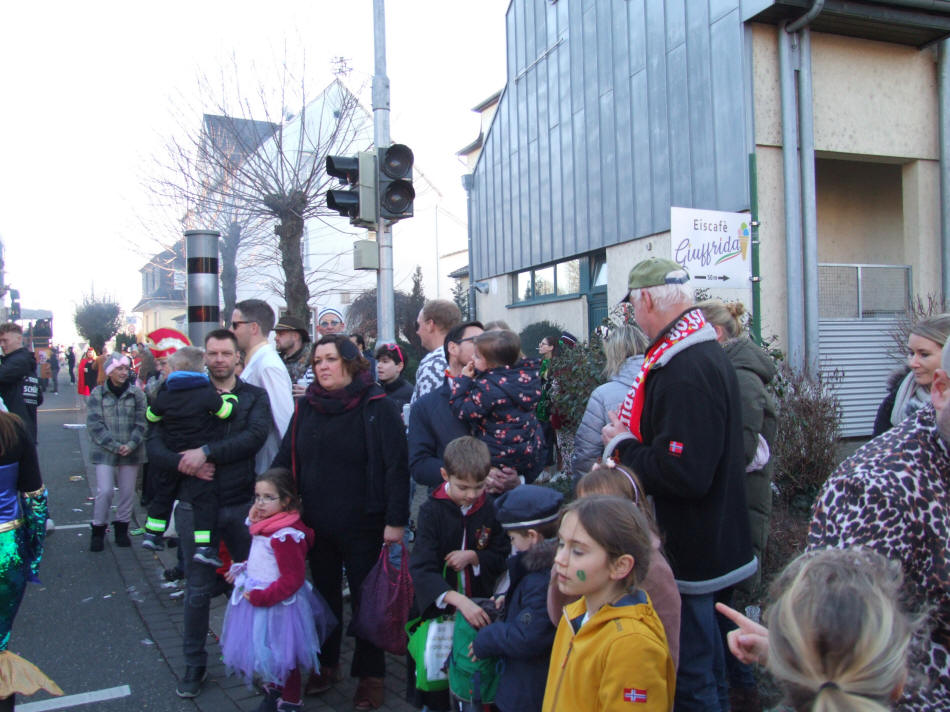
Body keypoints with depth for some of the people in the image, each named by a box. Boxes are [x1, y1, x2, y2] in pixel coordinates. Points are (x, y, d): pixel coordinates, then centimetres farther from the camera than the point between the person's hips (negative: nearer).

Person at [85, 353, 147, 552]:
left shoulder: (137, 394, 3)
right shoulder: (97, 394, -1)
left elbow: (141, 424, 1)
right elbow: (94, 425, -7)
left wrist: (131, 445, -13)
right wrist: (115, 446, -14)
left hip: (131, 452, 2)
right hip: (104, 453, -2)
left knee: (127, 491, 9)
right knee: (104, 491, -6)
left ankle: (121, 528, 27)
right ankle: (98, 530, 13)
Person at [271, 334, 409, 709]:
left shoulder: (377, 407, -12)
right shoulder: (307, 407, 5)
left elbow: (396, 466, -15)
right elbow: (285, 459, 8)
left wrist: (395, 520, -19)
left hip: (363, 526, -5)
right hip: (318, 524, 5)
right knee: (325, 594, 19)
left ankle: (370, 674, 24)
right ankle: (326, 663, 36)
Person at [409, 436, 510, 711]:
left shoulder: (490, 508, -3)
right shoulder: (432, 511, -12)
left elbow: (503, 556, 5)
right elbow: (422, 569, -21)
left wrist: (473, 557, -15)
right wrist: (458, 600, -34)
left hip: (480, 606, 2)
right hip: (439, 608, -2)